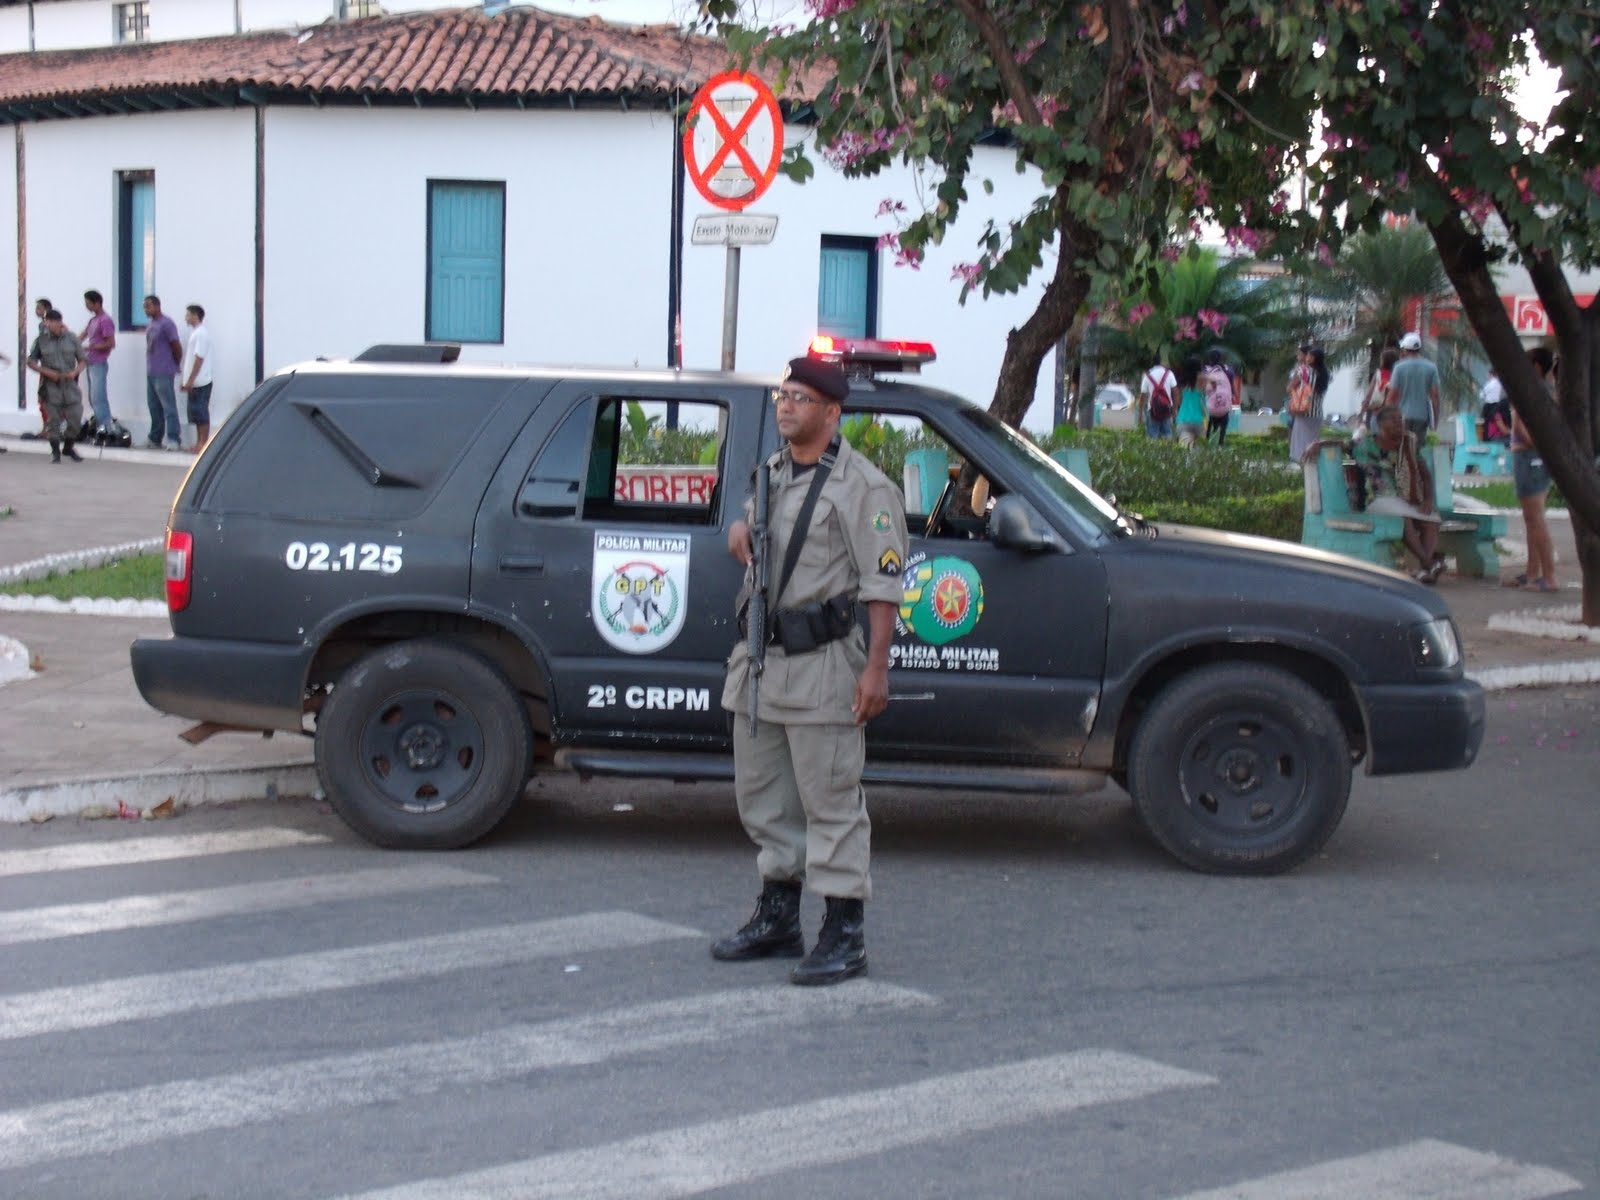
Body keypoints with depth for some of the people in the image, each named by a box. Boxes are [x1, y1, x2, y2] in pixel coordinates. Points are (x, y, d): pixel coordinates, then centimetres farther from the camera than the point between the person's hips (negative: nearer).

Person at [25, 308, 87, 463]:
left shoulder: (71, 338, 3)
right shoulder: (41, 340, 0)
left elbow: (82, 360, 8)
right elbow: (31, 362, 3)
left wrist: (75, 372, -11)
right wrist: (47, 372, -12)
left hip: (70, 384, 1)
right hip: (51, 385, -1)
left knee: (75, 417, 0)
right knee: (53, 419, 1)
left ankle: (69, 447, 22)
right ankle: (55, 451, 14)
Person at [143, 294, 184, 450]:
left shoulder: (166, 323, -12)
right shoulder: (151, 324, 15)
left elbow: (177, 347, -11)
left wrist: (175, 365, 1)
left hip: (164, 373, -9)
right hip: (151, 372, 9)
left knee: (169, 407, -9)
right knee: (154, 407, 13)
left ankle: (174, 440, -10)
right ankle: (155, 439, 21)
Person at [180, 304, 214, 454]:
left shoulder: (201, 333, -13)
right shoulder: (195, 332, 17)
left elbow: (199, 359, -19)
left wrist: (190, 380, -20)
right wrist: (185, 380, 19)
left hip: (200, 382, -9)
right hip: (195, 383, 9)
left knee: (201, 413, -6)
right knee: (196, 413, 11)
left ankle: (203, 443, -3)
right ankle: (199, 442, 15)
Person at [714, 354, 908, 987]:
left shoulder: (862, 487, -9)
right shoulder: (770, 473, 15)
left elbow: (882, 585, -14)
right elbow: (745, 524, 34)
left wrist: (876, 668, -20)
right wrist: (740, 532, 9)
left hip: (821, 664, -8)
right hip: (760, 660, 8)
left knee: (831, 801, -5)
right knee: (762, 796, 15)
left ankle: (844, 935, 1)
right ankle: (777, 919, 27)